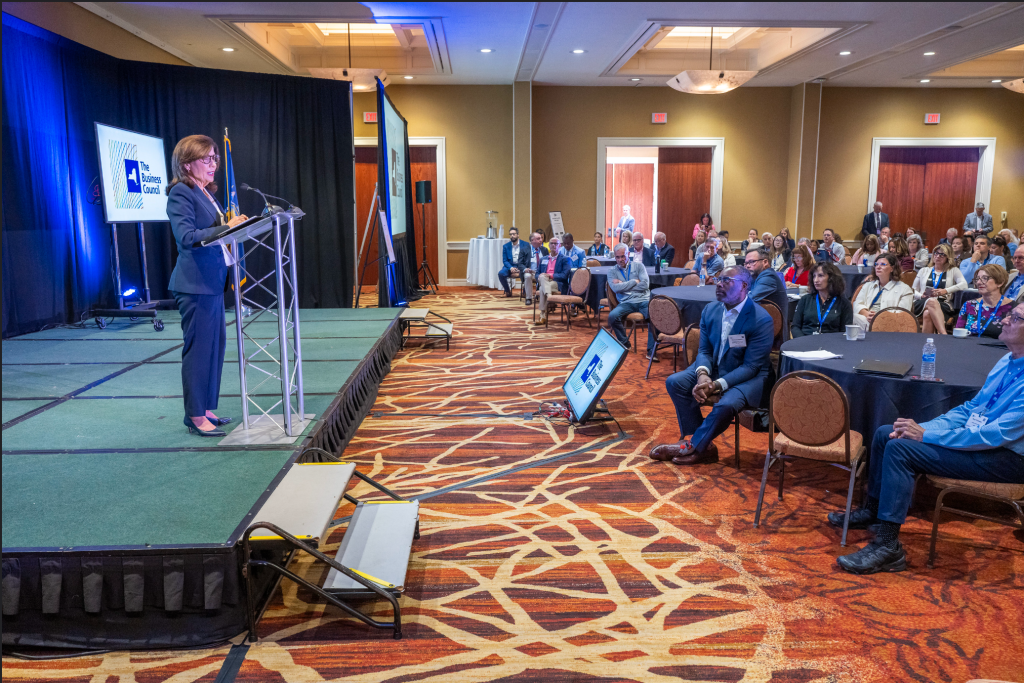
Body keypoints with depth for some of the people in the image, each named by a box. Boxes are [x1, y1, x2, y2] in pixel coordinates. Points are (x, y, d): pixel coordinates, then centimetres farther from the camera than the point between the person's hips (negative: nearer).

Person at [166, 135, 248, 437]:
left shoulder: (206, 193, 17)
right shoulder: (180, 193, -10)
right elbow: (187, 237, -22)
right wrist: (225, 227, -24)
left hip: (212, 281, 9)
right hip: (195, 284, -9)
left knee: (216, 344, 12)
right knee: (199, 348, -3)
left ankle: (206, 409, 23)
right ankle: (195, 416, 7)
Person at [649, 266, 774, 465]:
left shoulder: (761, 320, -19)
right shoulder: (710, 311, 0)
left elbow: (750, 366, -20)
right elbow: (704, 350, 3)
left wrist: (717, 385, -30)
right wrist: (702, 374, -21)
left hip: (747, 377, -6)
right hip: (713, 368, 6)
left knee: (726, 404, -35)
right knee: (674, 382, -15)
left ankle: (692, 446, -8)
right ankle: (703, 445, -11)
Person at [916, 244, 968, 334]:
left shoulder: (953, 270, 21)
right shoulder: (924, 271, 27)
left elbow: (964, 285, 2)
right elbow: (913, 290, 21)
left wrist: (946, 291, -13)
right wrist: (921, 296, -3)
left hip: (943, 305, -1)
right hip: (921, 304, 1)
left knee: (927, 314, -39)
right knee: (932, 301, -39)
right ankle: (944, 334, -53)